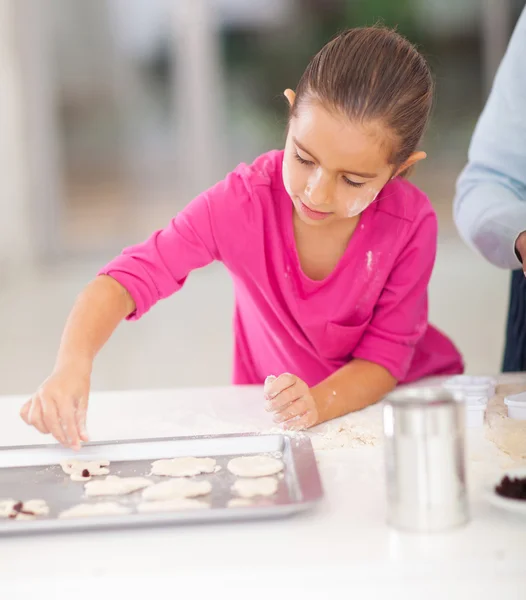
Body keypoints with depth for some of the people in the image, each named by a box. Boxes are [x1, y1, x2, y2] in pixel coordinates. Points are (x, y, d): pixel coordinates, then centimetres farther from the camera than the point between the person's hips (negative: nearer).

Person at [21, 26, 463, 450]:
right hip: (272, 421, -1)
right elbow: (131, 277, -25)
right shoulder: (243, 202, -22)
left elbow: (384, 355, -16)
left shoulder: (411, 224, -22)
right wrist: (73, 364, -43)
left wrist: (320, 402, -36)